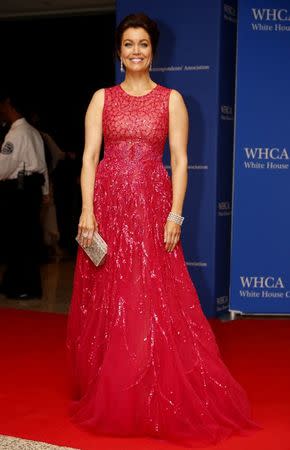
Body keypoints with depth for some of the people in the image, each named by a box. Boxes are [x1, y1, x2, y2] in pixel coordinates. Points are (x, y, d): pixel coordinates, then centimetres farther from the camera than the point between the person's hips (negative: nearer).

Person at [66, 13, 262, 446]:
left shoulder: (171, 99, 6)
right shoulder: (102, 98, 9)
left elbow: (179, 159, 1)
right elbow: (89, 156, 3)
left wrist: (175, 213, -9)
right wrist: (87, 211, -8)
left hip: (152, 207, -1)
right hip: (108, 206, 2)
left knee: (157, 302, -4)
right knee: (108, 303, 4)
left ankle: (162, 401, 8)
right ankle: (108, 399, 17)